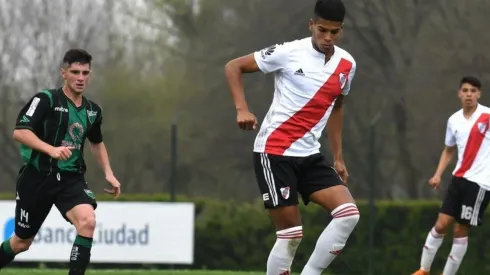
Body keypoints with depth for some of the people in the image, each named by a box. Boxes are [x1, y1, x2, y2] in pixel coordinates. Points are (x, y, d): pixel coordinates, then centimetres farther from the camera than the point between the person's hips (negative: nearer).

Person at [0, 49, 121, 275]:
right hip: (37, 178, -4)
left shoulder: (93, 111, 7)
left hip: (70, 179, 4)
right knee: (21, 242, 8)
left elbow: (96, 142, 27)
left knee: (87, 220, -26)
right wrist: (52, 150, -34)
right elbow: (20, 132, -22)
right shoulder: (46, 100, -11)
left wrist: (108, 173, 15)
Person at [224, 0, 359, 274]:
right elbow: (233, 67, -3)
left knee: (349, 214, -12)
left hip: (310, 155, 6)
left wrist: (338, 157, 22)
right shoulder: (289, 53, -11)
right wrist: (242, 109, -17)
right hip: (274, 153, -6)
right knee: (291, 234, -9)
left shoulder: (347, 65, 5)